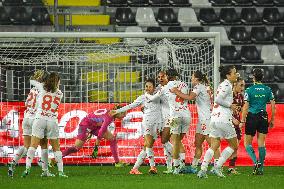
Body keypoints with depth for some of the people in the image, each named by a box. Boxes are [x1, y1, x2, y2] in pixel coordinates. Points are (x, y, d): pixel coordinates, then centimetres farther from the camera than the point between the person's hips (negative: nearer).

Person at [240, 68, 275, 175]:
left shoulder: (249, 90, -8)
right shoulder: (268, 90, 2)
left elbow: (246, 107, -10)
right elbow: (273, 106, 3)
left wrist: (242, 121, -5)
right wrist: (272, 120, 12)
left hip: (251, 117, -3)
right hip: (263, 118, 3)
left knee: (247, 143, 7)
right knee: (261, 144, 7)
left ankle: (256, 161, -14)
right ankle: (260, 168, 7)